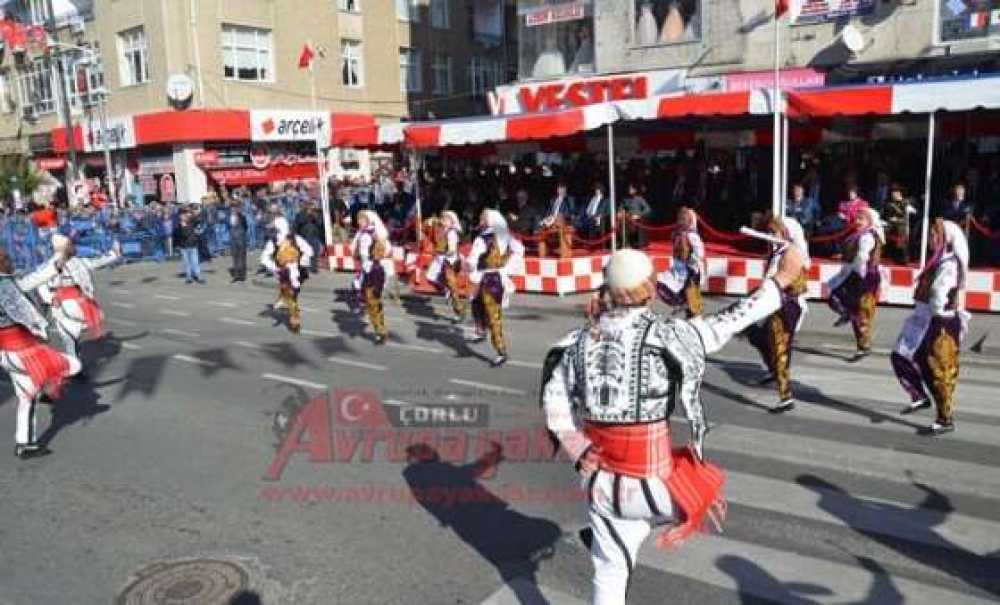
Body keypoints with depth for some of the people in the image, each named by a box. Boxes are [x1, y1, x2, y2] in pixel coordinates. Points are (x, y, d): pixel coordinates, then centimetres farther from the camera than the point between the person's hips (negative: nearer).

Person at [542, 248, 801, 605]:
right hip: (649, 484, -4)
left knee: (610, 572, 20)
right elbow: (728, 322, -5)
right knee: (704, 490, 27)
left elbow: (554, 403, 0)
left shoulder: (581, 341, -2)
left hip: (600, 481, 5)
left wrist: (579, 452, 4)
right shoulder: (663, 336, -15)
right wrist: (780, 282, 7)